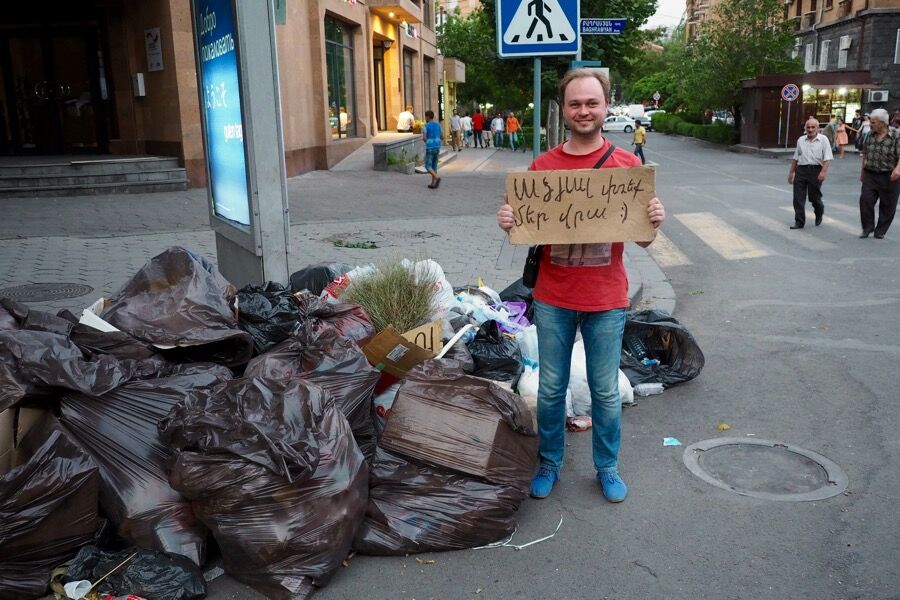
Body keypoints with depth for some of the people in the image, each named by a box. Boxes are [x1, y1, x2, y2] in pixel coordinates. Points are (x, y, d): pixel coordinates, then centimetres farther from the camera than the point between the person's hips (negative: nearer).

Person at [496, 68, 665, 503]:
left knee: (606, 391, 12)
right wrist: (509, 223, -16)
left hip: (606, 301, -1)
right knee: (550, 389, 13)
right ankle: (549, 463, 33)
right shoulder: (542, 165, -1)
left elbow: (642, 239, 1)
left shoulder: (627, 164, -2)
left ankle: (607, 467, 33)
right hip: (553, 299, 1)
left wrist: (654, 222, -21)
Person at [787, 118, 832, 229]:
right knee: (798, 198, -2)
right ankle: (799, 222, 4)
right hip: (801, 170, 4)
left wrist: (823, 171, -20)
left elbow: (827, 158, -7)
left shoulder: (823, 139, 0)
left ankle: (819, 214, 35)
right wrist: (791, 172, 18)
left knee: (814, 197, 5)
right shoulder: (801, 140, 13)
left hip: (815, 170, -4)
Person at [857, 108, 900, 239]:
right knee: (865, 200, -5)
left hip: (889, 177, -3)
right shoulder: (870, 136, 5)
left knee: (887, 206, 4)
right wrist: (862, 172, 18)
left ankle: (880, 231, 17)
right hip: (870, 175, 4)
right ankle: (867, 228, 10)